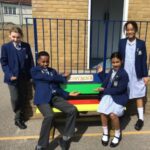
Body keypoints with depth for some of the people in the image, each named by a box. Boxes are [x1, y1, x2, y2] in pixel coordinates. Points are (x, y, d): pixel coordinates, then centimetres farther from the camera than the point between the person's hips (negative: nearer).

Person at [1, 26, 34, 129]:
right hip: (13, 78, -2)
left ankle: (19, 118, 28)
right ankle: (19, 117, 22)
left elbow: (30, 61, 6)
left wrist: (31, 74, -2)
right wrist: (9, 75, -13)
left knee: (23, 98, 10)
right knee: (15, 99, -3)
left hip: (24, 77, 3)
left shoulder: (26, 46, 3)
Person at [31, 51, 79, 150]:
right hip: (43, 98, -5)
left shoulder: (53, 71, 24)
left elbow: (57, 86, 17)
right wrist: (63, 77, 9)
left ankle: (65, 139, -1)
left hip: (55, 97, 5)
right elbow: (50, 78, -6)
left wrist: (68, 94, 2)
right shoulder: (34, 70, 6)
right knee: (49, 116, -33)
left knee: (73, 110, -16)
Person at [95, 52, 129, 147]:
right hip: (108, 95, 5)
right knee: (103, 112, -18)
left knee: (113, 114, -25)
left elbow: (119, 90, -15)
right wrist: (101, 72, 10)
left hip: (119, 97, -5)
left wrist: (104, 90, -13)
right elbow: (105, 83, 14)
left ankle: (118, 135, 5)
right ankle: (105, 133, 7)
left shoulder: (124, 74, -10)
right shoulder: (111, 71, 12)